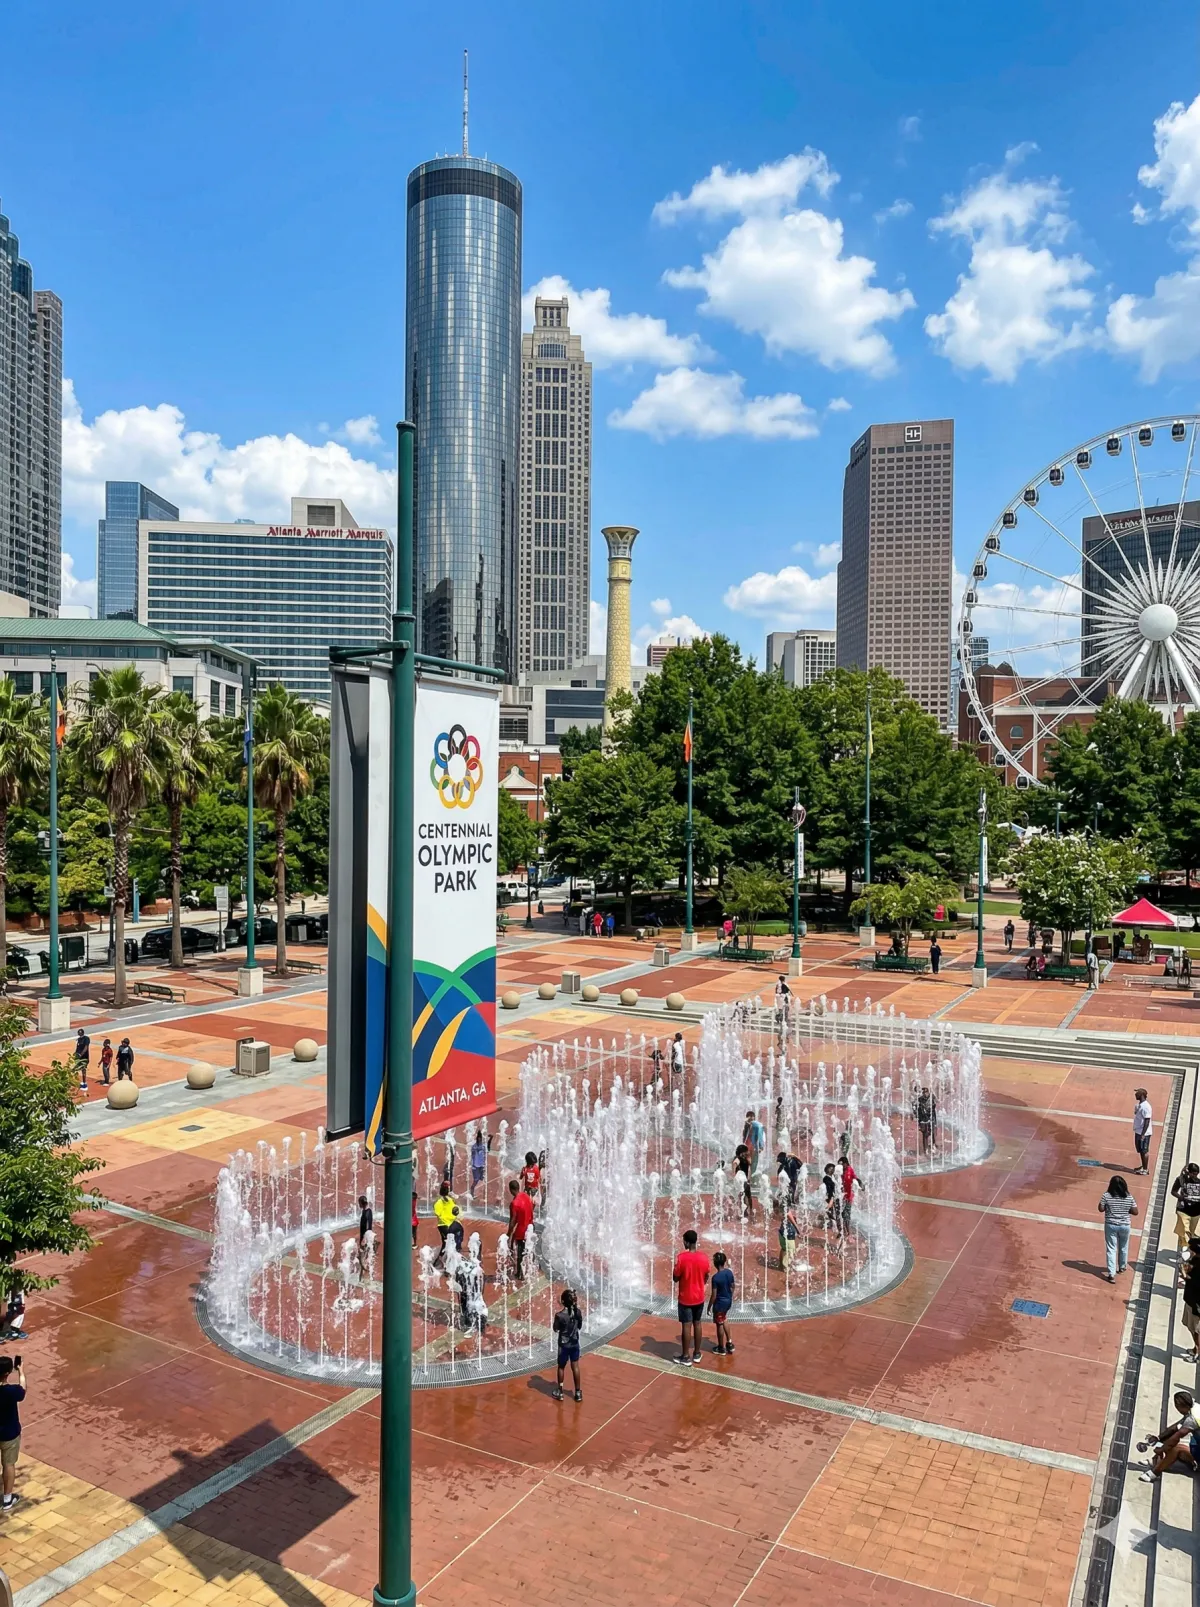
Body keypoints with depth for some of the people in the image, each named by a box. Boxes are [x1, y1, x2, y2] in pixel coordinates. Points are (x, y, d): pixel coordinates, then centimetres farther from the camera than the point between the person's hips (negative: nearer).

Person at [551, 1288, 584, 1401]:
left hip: (564, 1345, -3)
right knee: (575, 1367, 15)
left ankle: (559, 1392, 26)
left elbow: (555, 1329, -8)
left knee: (561, 1367, 15)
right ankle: (578, 1392, 23)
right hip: (575, 1344, 3)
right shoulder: (578, 1312, -10)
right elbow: (580, 1326, 5)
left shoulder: (559, 1315, -24)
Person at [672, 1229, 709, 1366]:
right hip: (699, 1297, 4)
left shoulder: (681, 1257, -20)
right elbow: (706, 1277, 7)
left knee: (686, 1326, 3)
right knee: (697, 1324, 14)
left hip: (685, 1298, -4)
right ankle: (697, 1354, 23)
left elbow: (675, 1278, -11)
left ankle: (686, 1357, 10)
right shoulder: (704, 1257, -6)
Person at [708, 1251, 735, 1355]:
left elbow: (713, 1295, -21)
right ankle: (729, 1343, 30)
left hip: (719, 1303, -7)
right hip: (728, 1301, 7)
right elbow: (732, 1287, 6)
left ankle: (721, 1348, 24)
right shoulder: (729, 1272, -7)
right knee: (724, 1320, 28)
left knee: (719, 1325, 11)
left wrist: (709, 1307, -9)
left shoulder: (716, 1277, -26)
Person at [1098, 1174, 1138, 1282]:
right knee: (1123, 1247, 25)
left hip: (1111, 1225, -2)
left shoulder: (1106, 1196, -13)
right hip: (1124, 1226, 2)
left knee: (1111, 1249, 3)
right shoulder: (1129, 1197, -9)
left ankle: (1111, 1274, -3)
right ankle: (1122, 1267, 44)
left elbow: (1101, 1209, -8)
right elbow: (1135, 1212, -5)